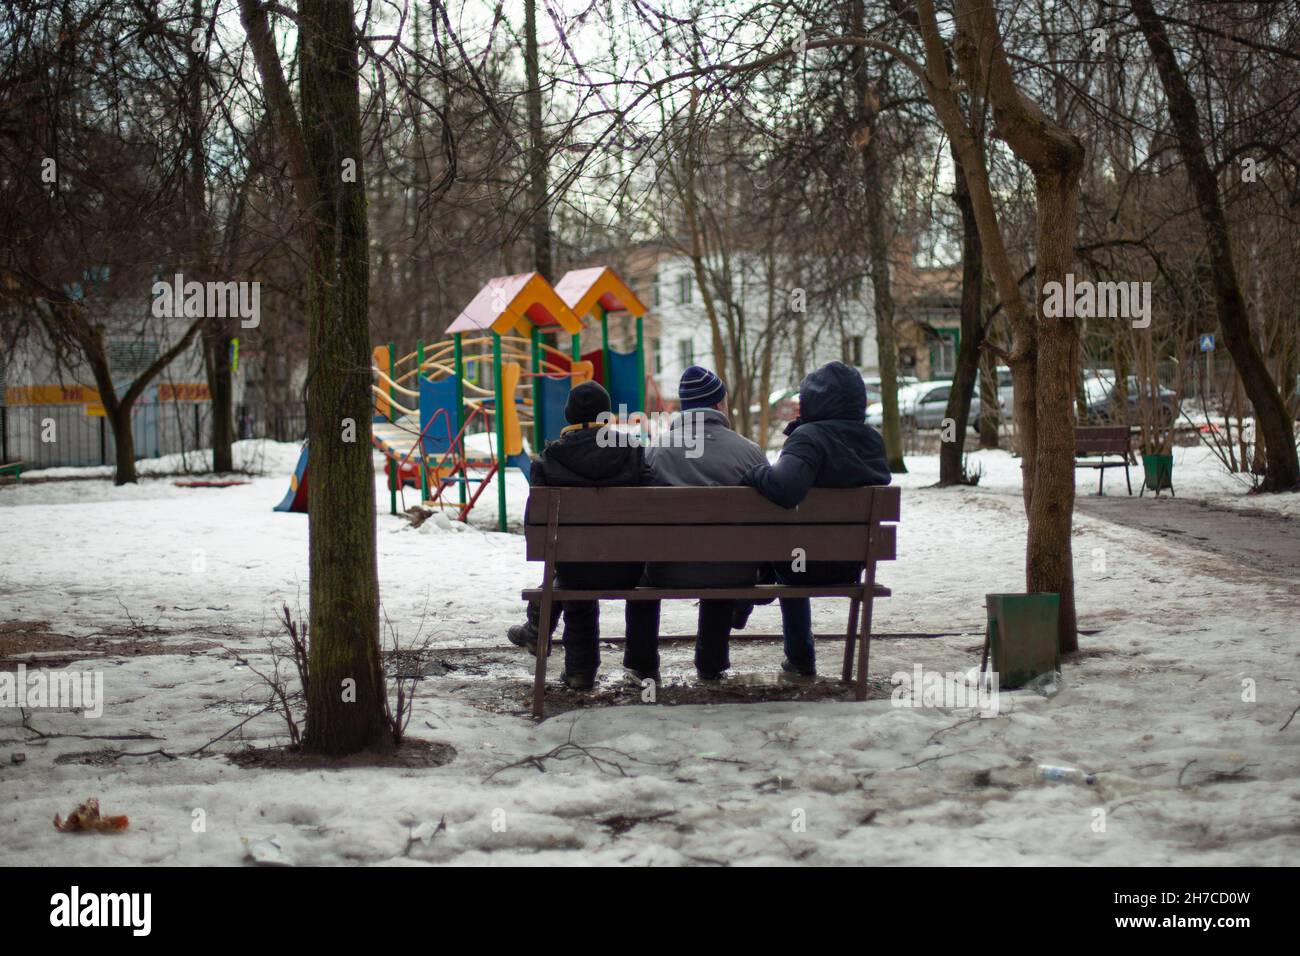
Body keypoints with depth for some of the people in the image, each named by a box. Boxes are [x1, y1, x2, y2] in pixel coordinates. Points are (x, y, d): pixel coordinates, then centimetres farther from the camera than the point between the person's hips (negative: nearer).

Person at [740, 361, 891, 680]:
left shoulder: (809, 437, -23)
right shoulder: (873, 440, 1)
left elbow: (784, 486, -41)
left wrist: (753, 474, -19)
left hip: (812, 564, -7)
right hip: (854, 564, 7)